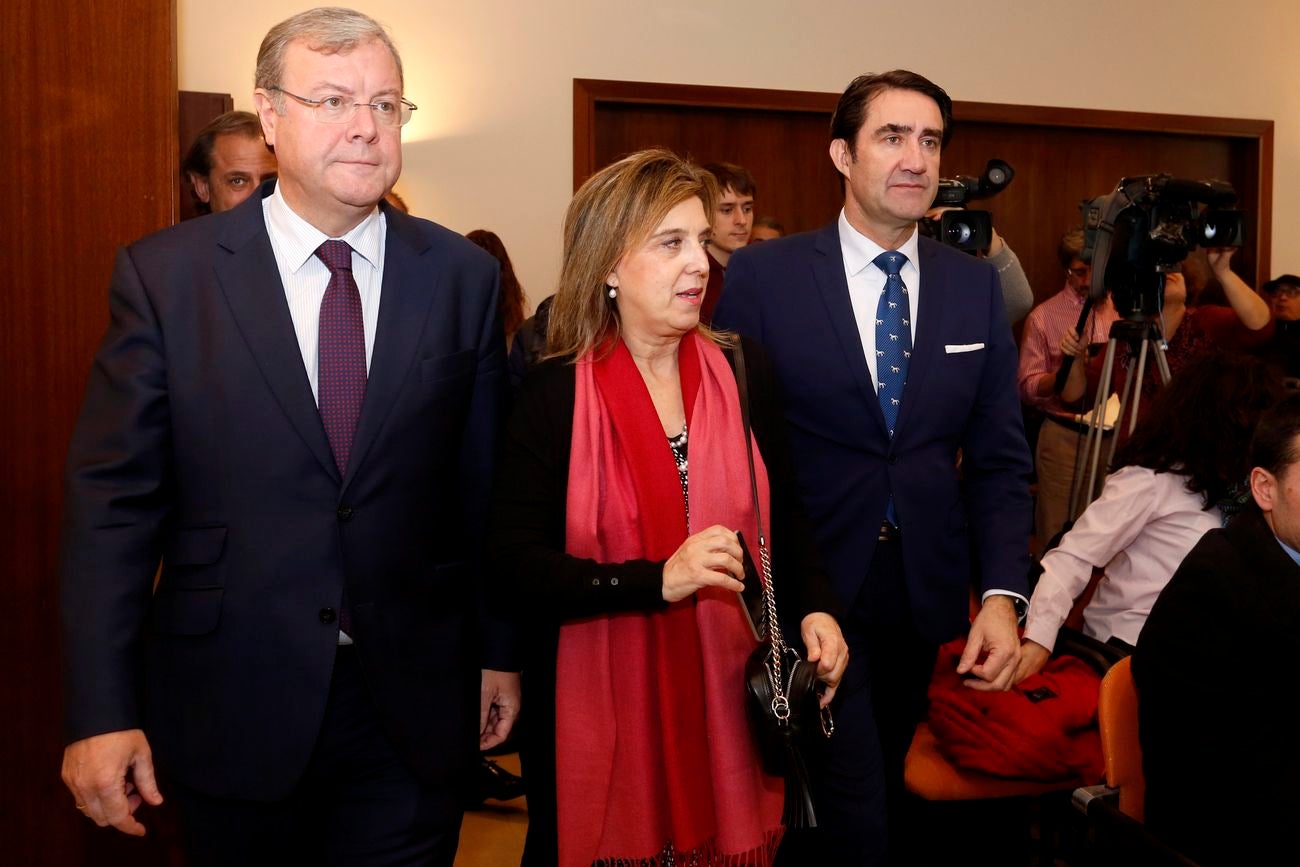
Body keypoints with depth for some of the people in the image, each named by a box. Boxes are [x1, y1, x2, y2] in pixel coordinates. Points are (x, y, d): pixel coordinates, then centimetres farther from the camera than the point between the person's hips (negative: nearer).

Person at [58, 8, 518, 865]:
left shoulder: (463, 276, 0)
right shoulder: (166, 273, -5)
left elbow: (487, 486, 3)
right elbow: (115, 498, -6)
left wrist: (500, 651, 7)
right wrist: (101, 711, -9)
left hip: (414, 705, 1)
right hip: (231, 700, 0)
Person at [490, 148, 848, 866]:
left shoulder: (743, 370, 0)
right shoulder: (553, 394, -9)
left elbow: (781, 514, 10)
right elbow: (517, 561, -14)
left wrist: (815, 608, -6)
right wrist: (658, 579, -24)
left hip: (730, 692, 3)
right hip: (601, 697, -3)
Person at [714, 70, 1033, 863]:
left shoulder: (976, 283, 3)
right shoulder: (764, 275, -7)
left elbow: (999, 456, 3)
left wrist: (1002, 596, -8)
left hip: (929, 592, 4)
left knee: (894, 792, 19)